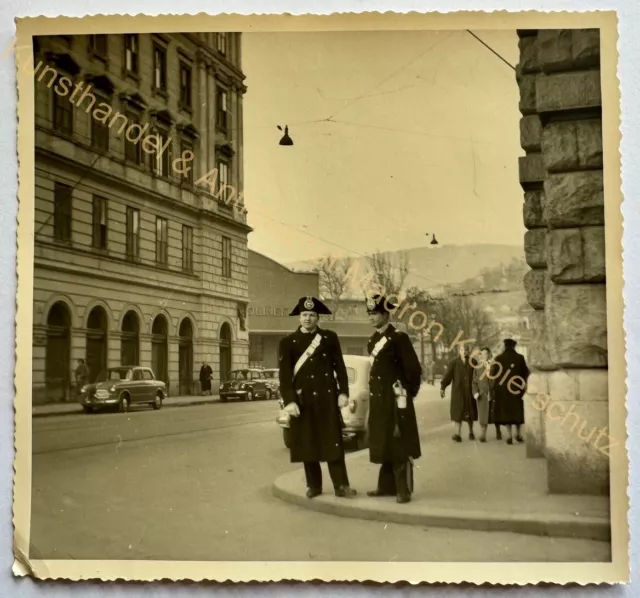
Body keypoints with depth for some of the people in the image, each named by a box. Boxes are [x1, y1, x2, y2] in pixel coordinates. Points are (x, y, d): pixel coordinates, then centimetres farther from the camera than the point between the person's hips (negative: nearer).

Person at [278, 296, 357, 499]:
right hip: (302, 400, 0)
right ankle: (313, 485, 16)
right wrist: (289, 401, -11)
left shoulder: (330, 337, 6)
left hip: (328, 398, 0)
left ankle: (341, 485, 3)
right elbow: (284, 375, -3)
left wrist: (343, 392, -3)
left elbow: (340, 367, 6)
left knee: (333, 442, 0)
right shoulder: (288, 342, 3)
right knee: (307, 443, 5)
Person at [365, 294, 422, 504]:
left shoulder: (399, 337, -11)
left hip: (395, 399, -8)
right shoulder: (373, 340, 13)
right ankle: (387, 486, 21)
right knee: (384, 443, 13)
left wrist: (409, 391, -6)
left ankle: (403, 490, 1)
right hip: (378, 399, 8)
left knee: (399, 444, -4)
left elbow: (413, 368, -12)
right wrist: (374, 392, 12)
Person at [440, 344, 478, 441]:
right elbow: (447, 375, -7)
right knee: (458, 412, -4)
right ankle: (457, 434, -3)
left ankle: (471, 432, 24)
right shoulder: (453, 363, 1)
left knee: (470, 413, 9)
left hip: (470, 392, 1)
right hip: (458, 392, -1)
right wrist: (442, 387, -18)